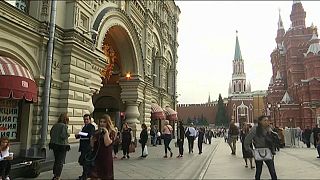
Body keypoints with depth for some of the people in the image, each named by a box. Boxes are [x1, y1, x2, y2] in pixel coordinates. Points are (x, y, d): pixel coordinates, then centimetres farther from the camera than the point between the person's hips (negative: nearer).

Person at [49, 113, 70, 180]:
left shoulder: (55, 125, 6)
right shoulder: (64, 126, -15)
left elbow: (51, 134, 13)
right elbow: (63, 136, -23)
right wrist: (68, 135, -4)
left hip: (54, 144, 7)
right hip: (62, 145, -7)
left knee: (56, 160, 20)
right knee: (60, 161, 3)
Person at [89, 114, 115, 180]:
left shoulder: (111, 132, -2)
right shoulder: (97, 132, 11)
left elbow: (107, 143, -18)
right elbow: (92, 145, 14)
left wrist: (106, 132, -14)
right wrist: (92, 140, -6)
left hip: (106, 158, -4)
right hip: (96, 157, 4)